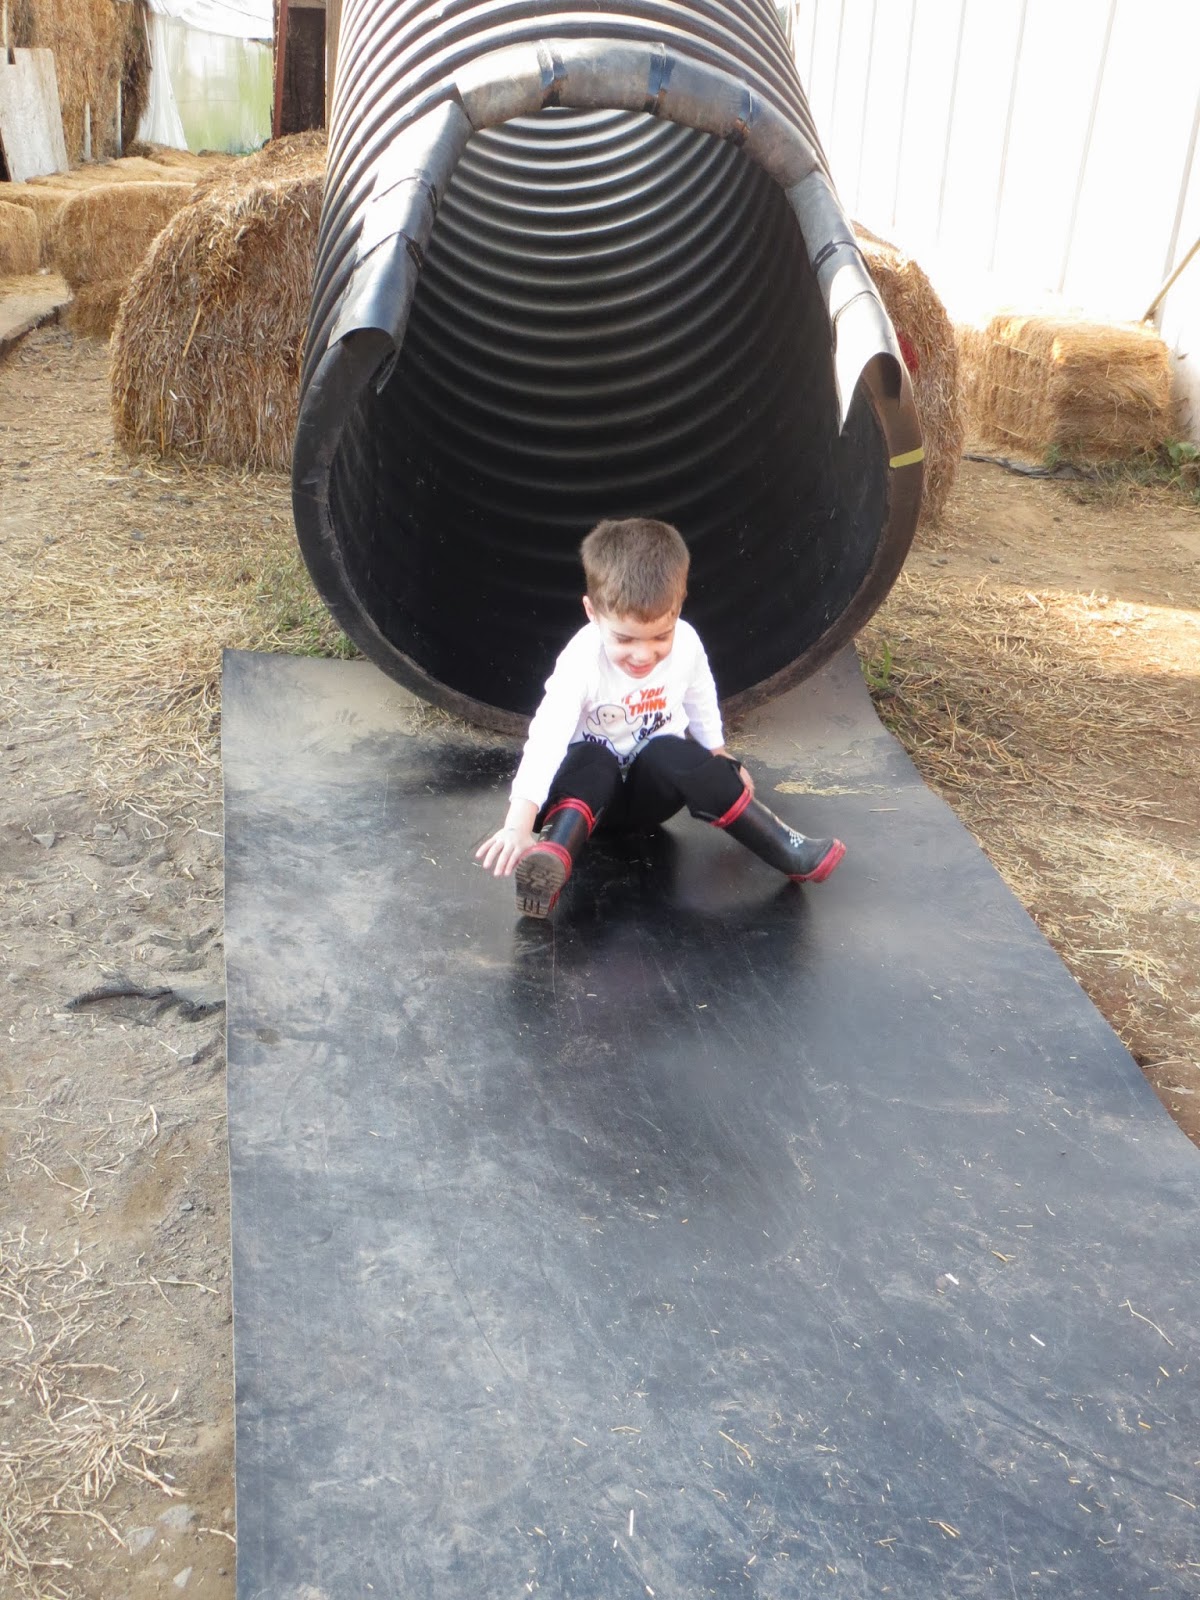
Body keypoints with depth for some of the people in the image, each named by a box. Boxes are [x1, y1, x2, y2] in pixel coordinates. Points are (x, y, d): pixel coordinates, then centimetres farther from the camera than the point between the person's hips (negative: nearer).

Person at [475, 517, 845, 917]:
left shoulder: (686, 644, -16)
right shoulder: (582, 661, -28)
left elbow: (701, 703, 6)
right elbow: (545, 739, -39)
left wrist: (720, 763, 13)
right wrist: (519, 824, -49)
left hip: (656, 784, 2)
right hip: (597, 779, -2)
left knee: (672, 754, -30)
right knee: (590, 762, -33)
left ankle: (786, 850, -29)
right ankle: (551, 863, -55)